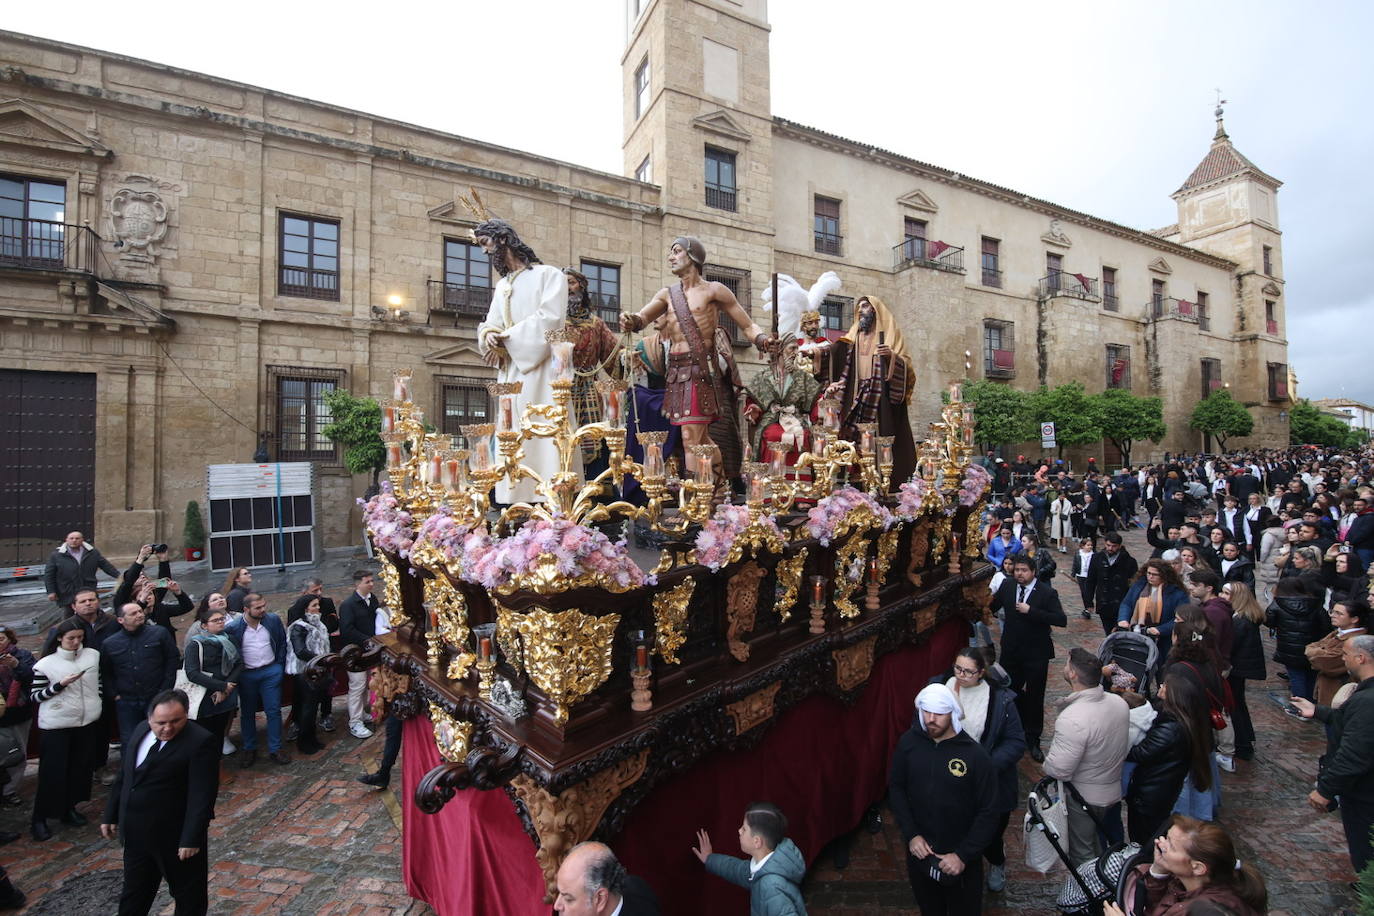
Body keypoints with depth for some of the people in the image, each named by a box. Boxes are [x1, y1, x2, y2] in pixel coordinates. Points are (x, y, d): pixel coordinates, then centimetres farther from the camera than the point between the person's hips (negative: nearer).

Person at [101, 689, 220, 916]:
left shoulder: (200, 742, -24)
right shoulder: (141, 729, 0)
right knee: (134, 890, 24)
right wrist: (111, 815, 14)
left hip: (176, 836, -6)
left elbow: (202, 795, -24)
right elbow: (124, 775, 14)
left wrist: (192, 838, -24)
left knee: (188, 894, 12)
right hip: (136, 832, 7)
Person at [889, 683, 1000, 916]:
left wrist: (963, 855, -15)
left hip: (961, 856, -2)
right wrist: (911, 834, -10)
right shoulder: (908, 742, -13)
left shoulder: (975, 755, -21)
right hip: (919, 849, 2)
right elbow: (896, 788, -2)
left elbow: (989, 813, -13)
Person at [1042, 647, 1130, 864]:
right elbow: (1125, 746, 5)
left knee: (1082, 856, 16)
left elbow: (1057, 770, -30)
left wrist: (1047, 761, -9)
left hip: (1084, 799, -7)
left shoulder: (1071, 719, -36)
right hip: (1115, 792, 7)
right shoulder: (1119, 702, -12)